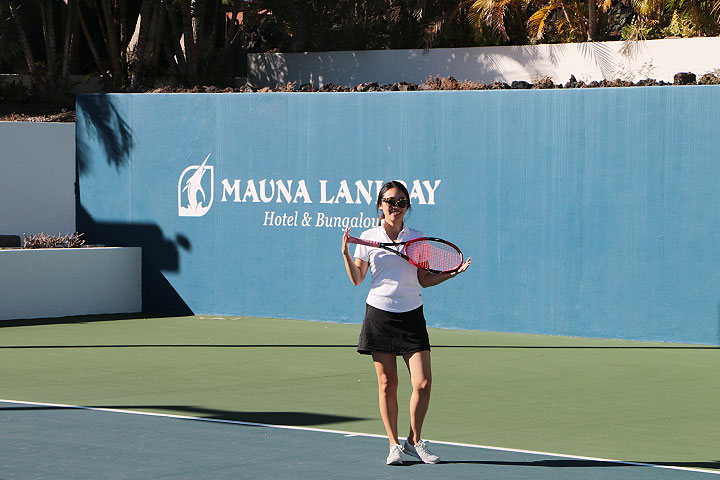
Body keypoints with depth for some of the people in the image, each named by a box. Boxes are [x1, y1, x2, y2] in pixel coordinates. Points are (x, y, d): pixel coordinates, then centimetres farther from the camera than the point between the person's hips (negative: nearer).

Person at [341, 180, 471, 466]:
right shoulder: (369, 238, 2)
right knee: (387, 384, 1)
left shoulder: (417, 238, 5)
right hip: (379, 314, -1)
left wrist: (453, 272, -2)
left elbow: (424, 280, 10)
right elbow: (357, 279, 4)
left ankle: (414, 441, 11)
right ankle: (394, 445, 13)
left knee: (423, 383, -7)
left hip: (411, 315, 1)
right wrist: (346, 253, -10)